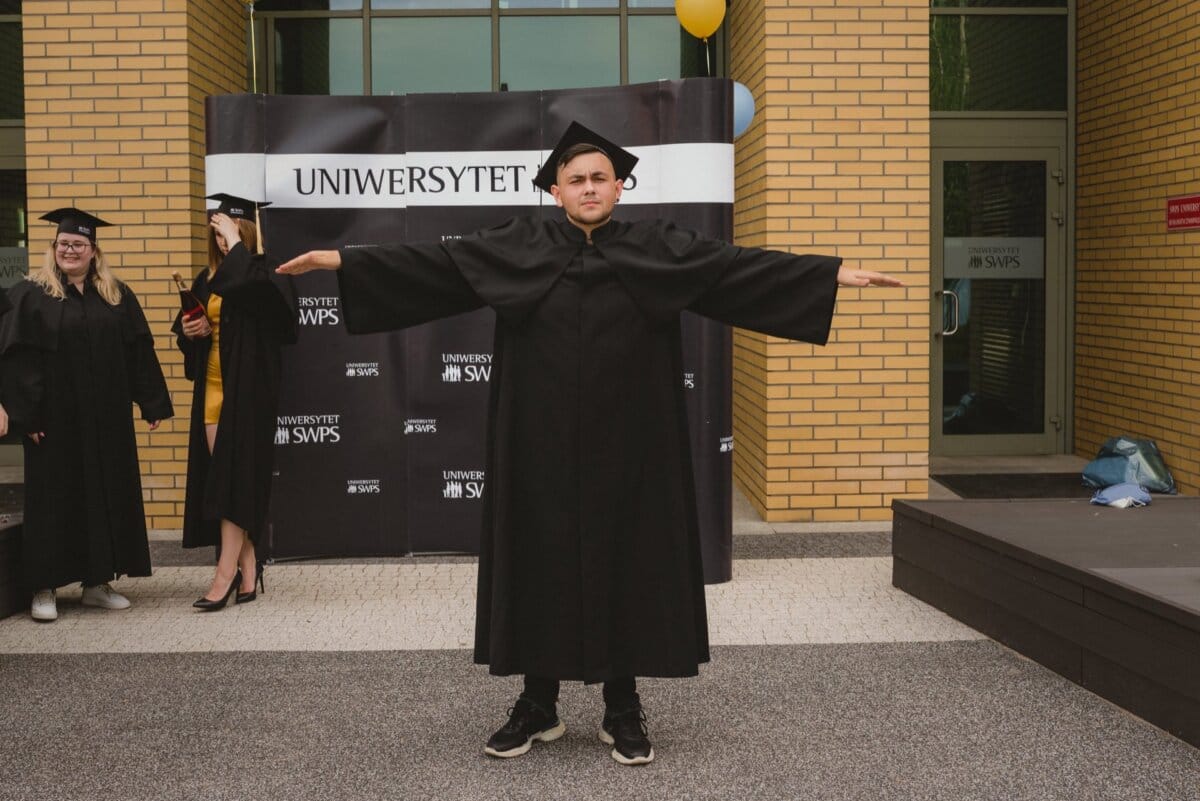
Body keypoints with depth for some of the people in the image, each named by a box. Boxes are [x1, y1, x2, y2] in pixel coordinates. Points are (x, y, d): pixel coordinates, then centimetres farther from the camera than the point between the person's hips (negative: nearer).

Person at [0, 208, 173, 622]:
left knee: (108, 494, 7)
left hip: (106, 418, 4)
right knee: (54, 496, 2)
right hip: (54, 417, -4)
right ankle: (44, 587, 9)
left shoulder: (117, 296, 8)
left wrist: (153, 402, 1)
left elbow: (140, 352, 7)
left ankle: (98, 582, 17)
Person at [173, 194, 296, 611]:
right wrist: (187, 330, 0)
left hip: (247, 390, -7)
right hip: (212, 389, 7)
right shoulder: (207, 281, 14)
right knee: (226, 481, 6)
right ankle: (249, 572, 13)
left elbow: (245, 284, -30)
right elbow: (187, 327, 23)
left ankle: (226, 574, -8)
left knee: (235, 478, -9)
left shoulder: (263, 274, -7)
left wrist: (234, 242, -19)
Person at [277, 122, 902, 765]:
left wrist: (836, 273, -9)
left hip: (627, 444, 0)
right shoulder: (515, 249, 3)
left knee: (626, 561, 5)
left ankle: (623, 710, 18)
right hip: (542, 445, 1)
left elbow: (741, 265, -3)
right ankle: (537, 705, 20)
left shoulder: (657, 250, 2)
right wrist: (341, 260, -7)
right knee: (540, 560, 6)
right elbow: (431, 261, 0)